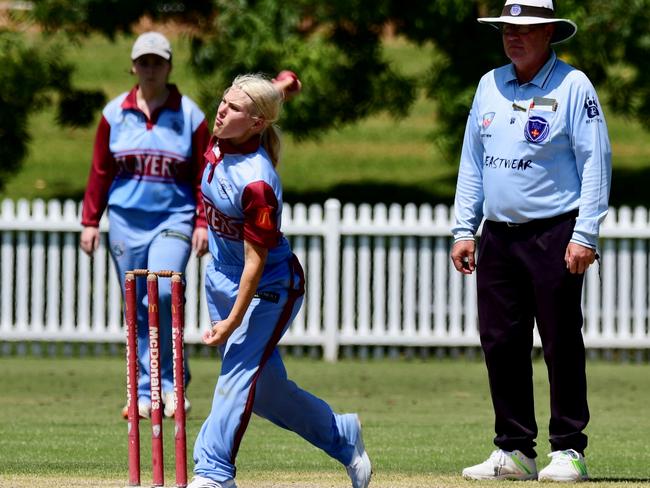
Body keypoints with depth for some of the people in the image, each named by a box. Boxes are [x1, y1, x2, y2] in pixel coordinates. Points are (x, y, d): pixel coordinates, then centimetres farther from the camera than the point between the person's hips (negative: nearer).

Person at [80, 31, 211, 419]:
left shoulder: (190, 115, 3)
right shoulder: (115, 114, 6)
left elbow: (204, 176, 4)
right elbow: (100, 171, 11)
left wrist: (203, 223, -3)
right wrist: (90, 221, 8)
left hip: (174, 217, -2)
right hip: (126, 220, 3)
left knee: (162, 292, -23)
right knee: (137, 310, 3)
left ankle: (171, 382, -10)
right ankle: (145, 393, 11)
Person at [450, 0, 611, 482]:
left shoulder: (573, 86, -5)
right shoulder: (490, 86, 13)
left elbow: (595, 163, -8)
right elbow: (473, 161, 18)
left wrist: (585, 235, -15)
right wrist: (464, 229, 11)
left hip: (554, 235, -6)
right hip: (498, 237, 6)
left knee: (561, 343, -4)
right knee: (501, 343, 4)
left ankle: (568, 450, 1)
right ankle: (514, 451, 11)